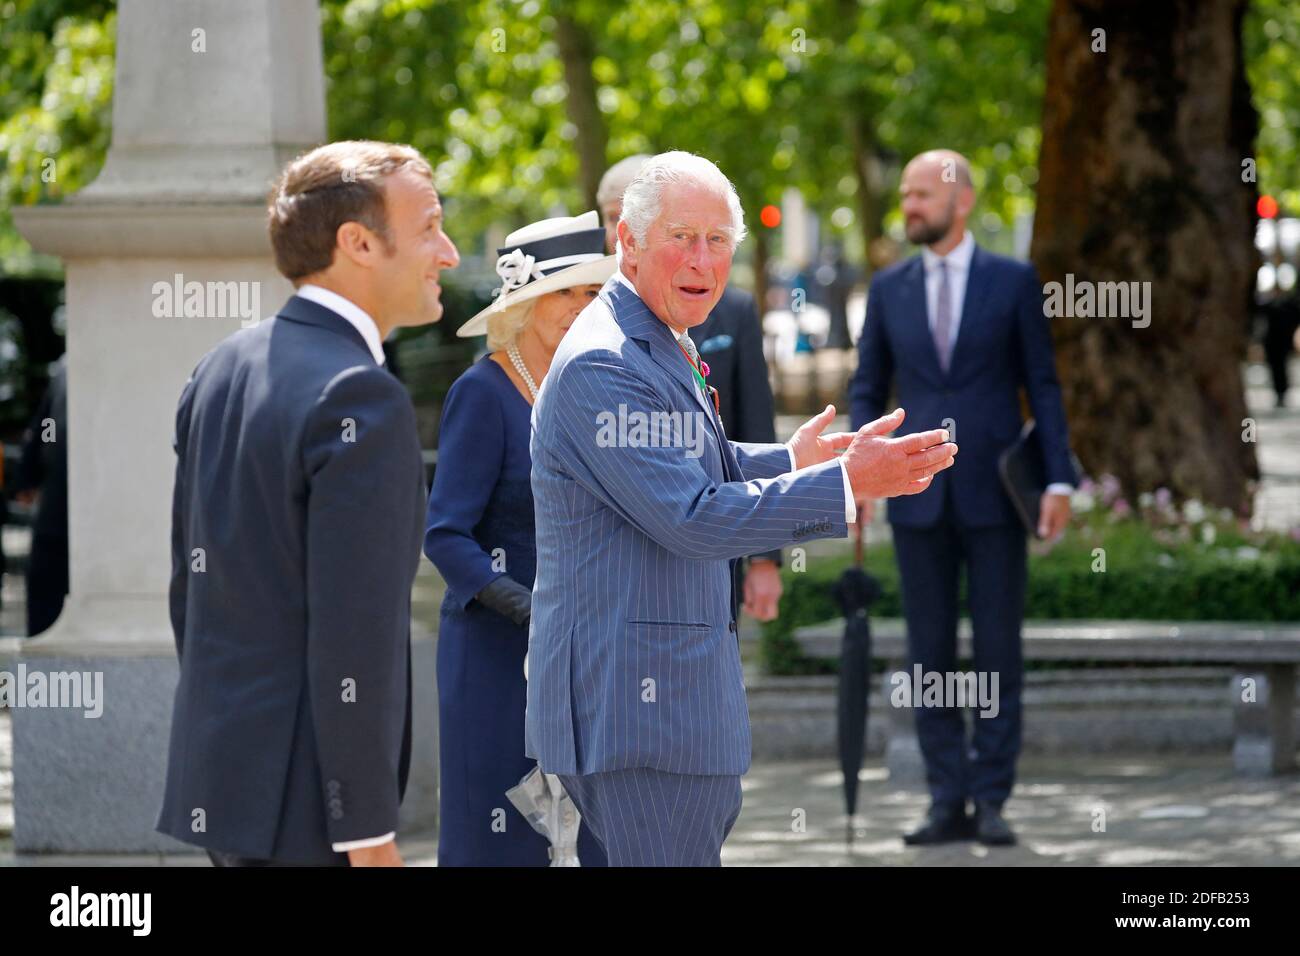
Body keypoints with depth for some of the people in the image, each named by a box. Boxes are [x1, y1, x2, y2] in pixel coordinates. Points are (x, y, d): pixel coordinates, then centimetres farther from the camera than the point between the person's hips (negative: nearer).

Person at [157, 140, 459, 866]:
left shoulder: (221, 370, 10)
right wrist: (370, 832, -17)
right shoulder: (361, 399, -17)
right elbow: (352, 633, -20)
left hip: (218, 773, 9)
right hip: (303, 804, -9)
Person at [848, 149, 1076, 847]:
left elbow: (1043, 387, 1)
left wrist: (1059, 480, -7)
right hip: (919, 495, 2)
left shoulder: (1014, 283, 2)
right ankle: (947, 802, 6)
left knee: (998, 652, -1)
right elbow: (867, 390, 12)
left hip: (993, 494, -2)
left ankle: (991, 800, 3)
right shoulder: (889, 289, 9)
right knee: (931, 655, 2)